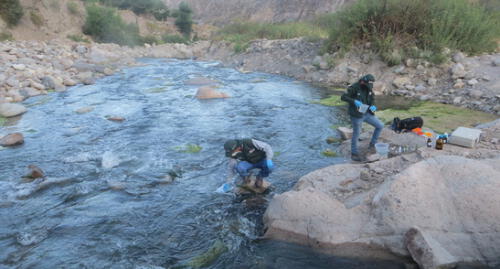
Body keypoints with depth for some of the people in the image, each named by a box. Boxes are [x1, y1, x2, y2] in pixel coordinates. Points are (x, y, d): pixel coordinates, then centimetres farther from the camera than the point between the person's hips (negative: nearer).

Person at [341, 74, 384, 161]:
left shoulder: (369, 88, 1)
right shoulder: (354, 88, -18)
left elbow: (372, 98, 12)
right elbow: (343, 97, -21)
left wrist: (373, 106, -10)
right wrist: (354, 101, -34)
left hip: (367, 113, 7)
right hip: (356, 115, -6)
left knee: (380, 126, 4)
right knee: (356, 134, 4)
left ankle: (372, 144, 20)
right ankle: (354, 154, 21)